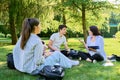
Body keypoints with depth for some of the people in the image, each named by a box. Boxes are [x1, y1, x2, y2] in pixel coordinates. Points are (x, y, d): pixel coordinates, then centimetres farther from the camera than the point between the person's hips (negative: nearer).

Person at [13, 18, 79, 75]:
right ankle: (70, 63, 32)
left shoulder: (22, 37, -2)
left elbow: (15, 50, 6)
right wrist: (44, 56, -1)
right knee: (57, 54, 5)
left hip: (23, 67, 8)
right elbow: (38, 61, -25)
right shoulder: (37, 40, -24)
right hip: (33, 69, -7)